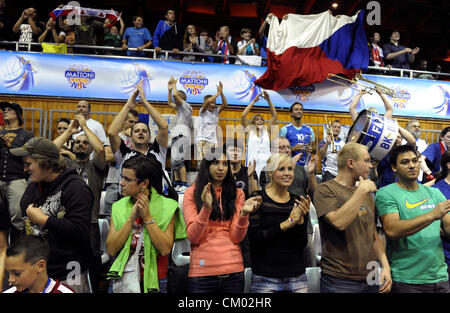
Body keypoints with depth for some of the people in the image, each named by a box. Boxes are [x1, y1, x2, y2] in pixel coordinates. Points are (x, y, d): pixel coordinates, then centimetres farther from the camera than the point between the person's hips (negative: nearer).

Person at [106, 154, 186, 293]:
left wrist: (147, 217, -19)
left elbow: (165, 249, -17)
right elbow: (111, 249, -9)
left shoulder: (166, 206, -10)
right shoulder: (118, 207, 0)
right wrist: (131, 218, -17)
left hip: (154, 281, -2)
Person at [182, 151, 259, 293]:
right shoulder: (191, 192, 0)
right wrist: (206, 208, -22)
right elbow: (193, 237, -9)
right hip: (202, 272, -2)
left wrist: (244, 213, -19)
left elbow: (236, 238, -2)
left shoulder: (237, 193, 7)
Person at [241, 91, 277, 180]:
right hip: (252, 163, -2)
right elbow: (243, 116, -1)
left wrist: (268, 100, 1)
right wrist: (254, 101, 0)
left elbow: (275, 116, 8)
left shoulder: (267, 131, 15)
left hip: (265, 163, 2)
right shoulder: (249, 130, 10)